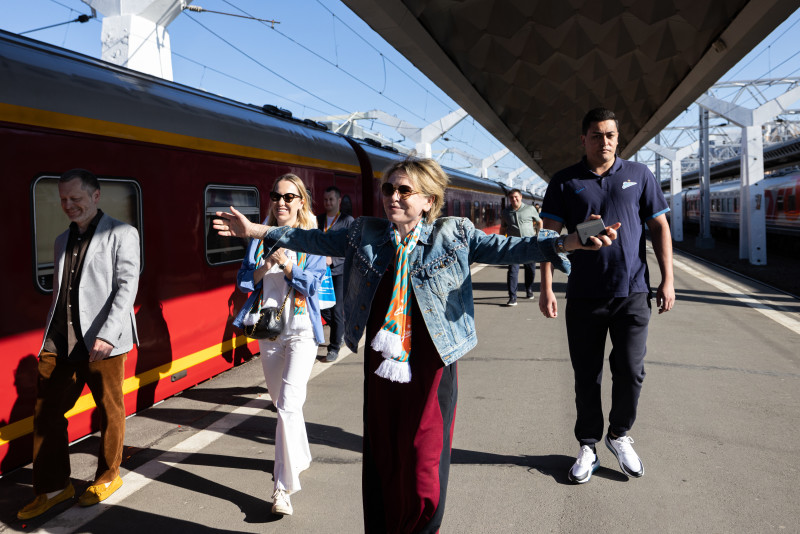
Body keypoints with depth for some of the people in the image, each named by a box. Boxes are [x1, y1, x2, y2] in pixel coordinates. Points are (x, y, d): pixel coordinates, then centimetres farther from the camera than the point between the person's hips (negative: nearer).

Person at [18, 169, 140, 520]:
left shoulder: (121, 234, -2)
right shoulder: (62, 240, 18)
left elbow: (127, 285, -11)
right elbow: (58, 291, 20)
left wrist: (107, 335, -20)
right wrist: (51, 335, 13)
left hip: (102, 342, -6)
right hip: (60, 342, 6)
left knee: (110, 411, 7)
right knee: (46, 412, 6)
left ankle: (108, 477, 26)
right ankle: (52, 488, 21)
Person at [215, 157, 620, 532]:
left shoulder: (454, 235, -3)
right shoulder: (365, 234, 5)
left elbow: (503, 249, -10)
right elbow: (316, 241, 12)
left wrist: (566, 243, -23)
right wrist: (256, 230, 10)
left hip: (431, 366, -3)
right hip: (380, 363, 3)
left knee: (425, 463, 5)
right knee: (380, 458, 15)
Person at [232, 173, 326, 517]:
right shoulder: (260, 237, 8)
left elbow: (313, 282, -10)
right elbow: (243, 280, 4)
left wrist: (285, 264, -23)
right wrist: (266, 265, -15)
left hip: (300, 330, -5)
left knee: (288, 404, -15)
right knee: (280, 401, 18)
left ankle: (284, 488, -9)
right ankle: (300, 458, 41)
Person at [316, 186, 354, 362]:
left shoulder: (348, 221, -1)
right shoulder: (318, 220, 11)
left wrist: (333, 259, -17)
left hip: (340, 271, -4)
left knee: (337, 309, -4)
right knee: (323, 308, 5)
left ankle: (334, 347, 9)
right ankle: (342, 332, 32)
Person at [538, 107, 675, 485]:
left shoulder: (638, 175, 8)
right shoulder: (565, 182, 5)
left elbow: (659, 227, 10)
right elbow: (550, 235, -2)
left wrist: (667, 279, 3)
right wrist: (546, 288, -10)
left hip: (632, 292, 1)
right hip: (584, 296, 0)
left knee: (630, 372, 2)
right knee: (587, 376, 7)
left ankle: (619, 435, 27)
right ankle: (588, 446, 24)